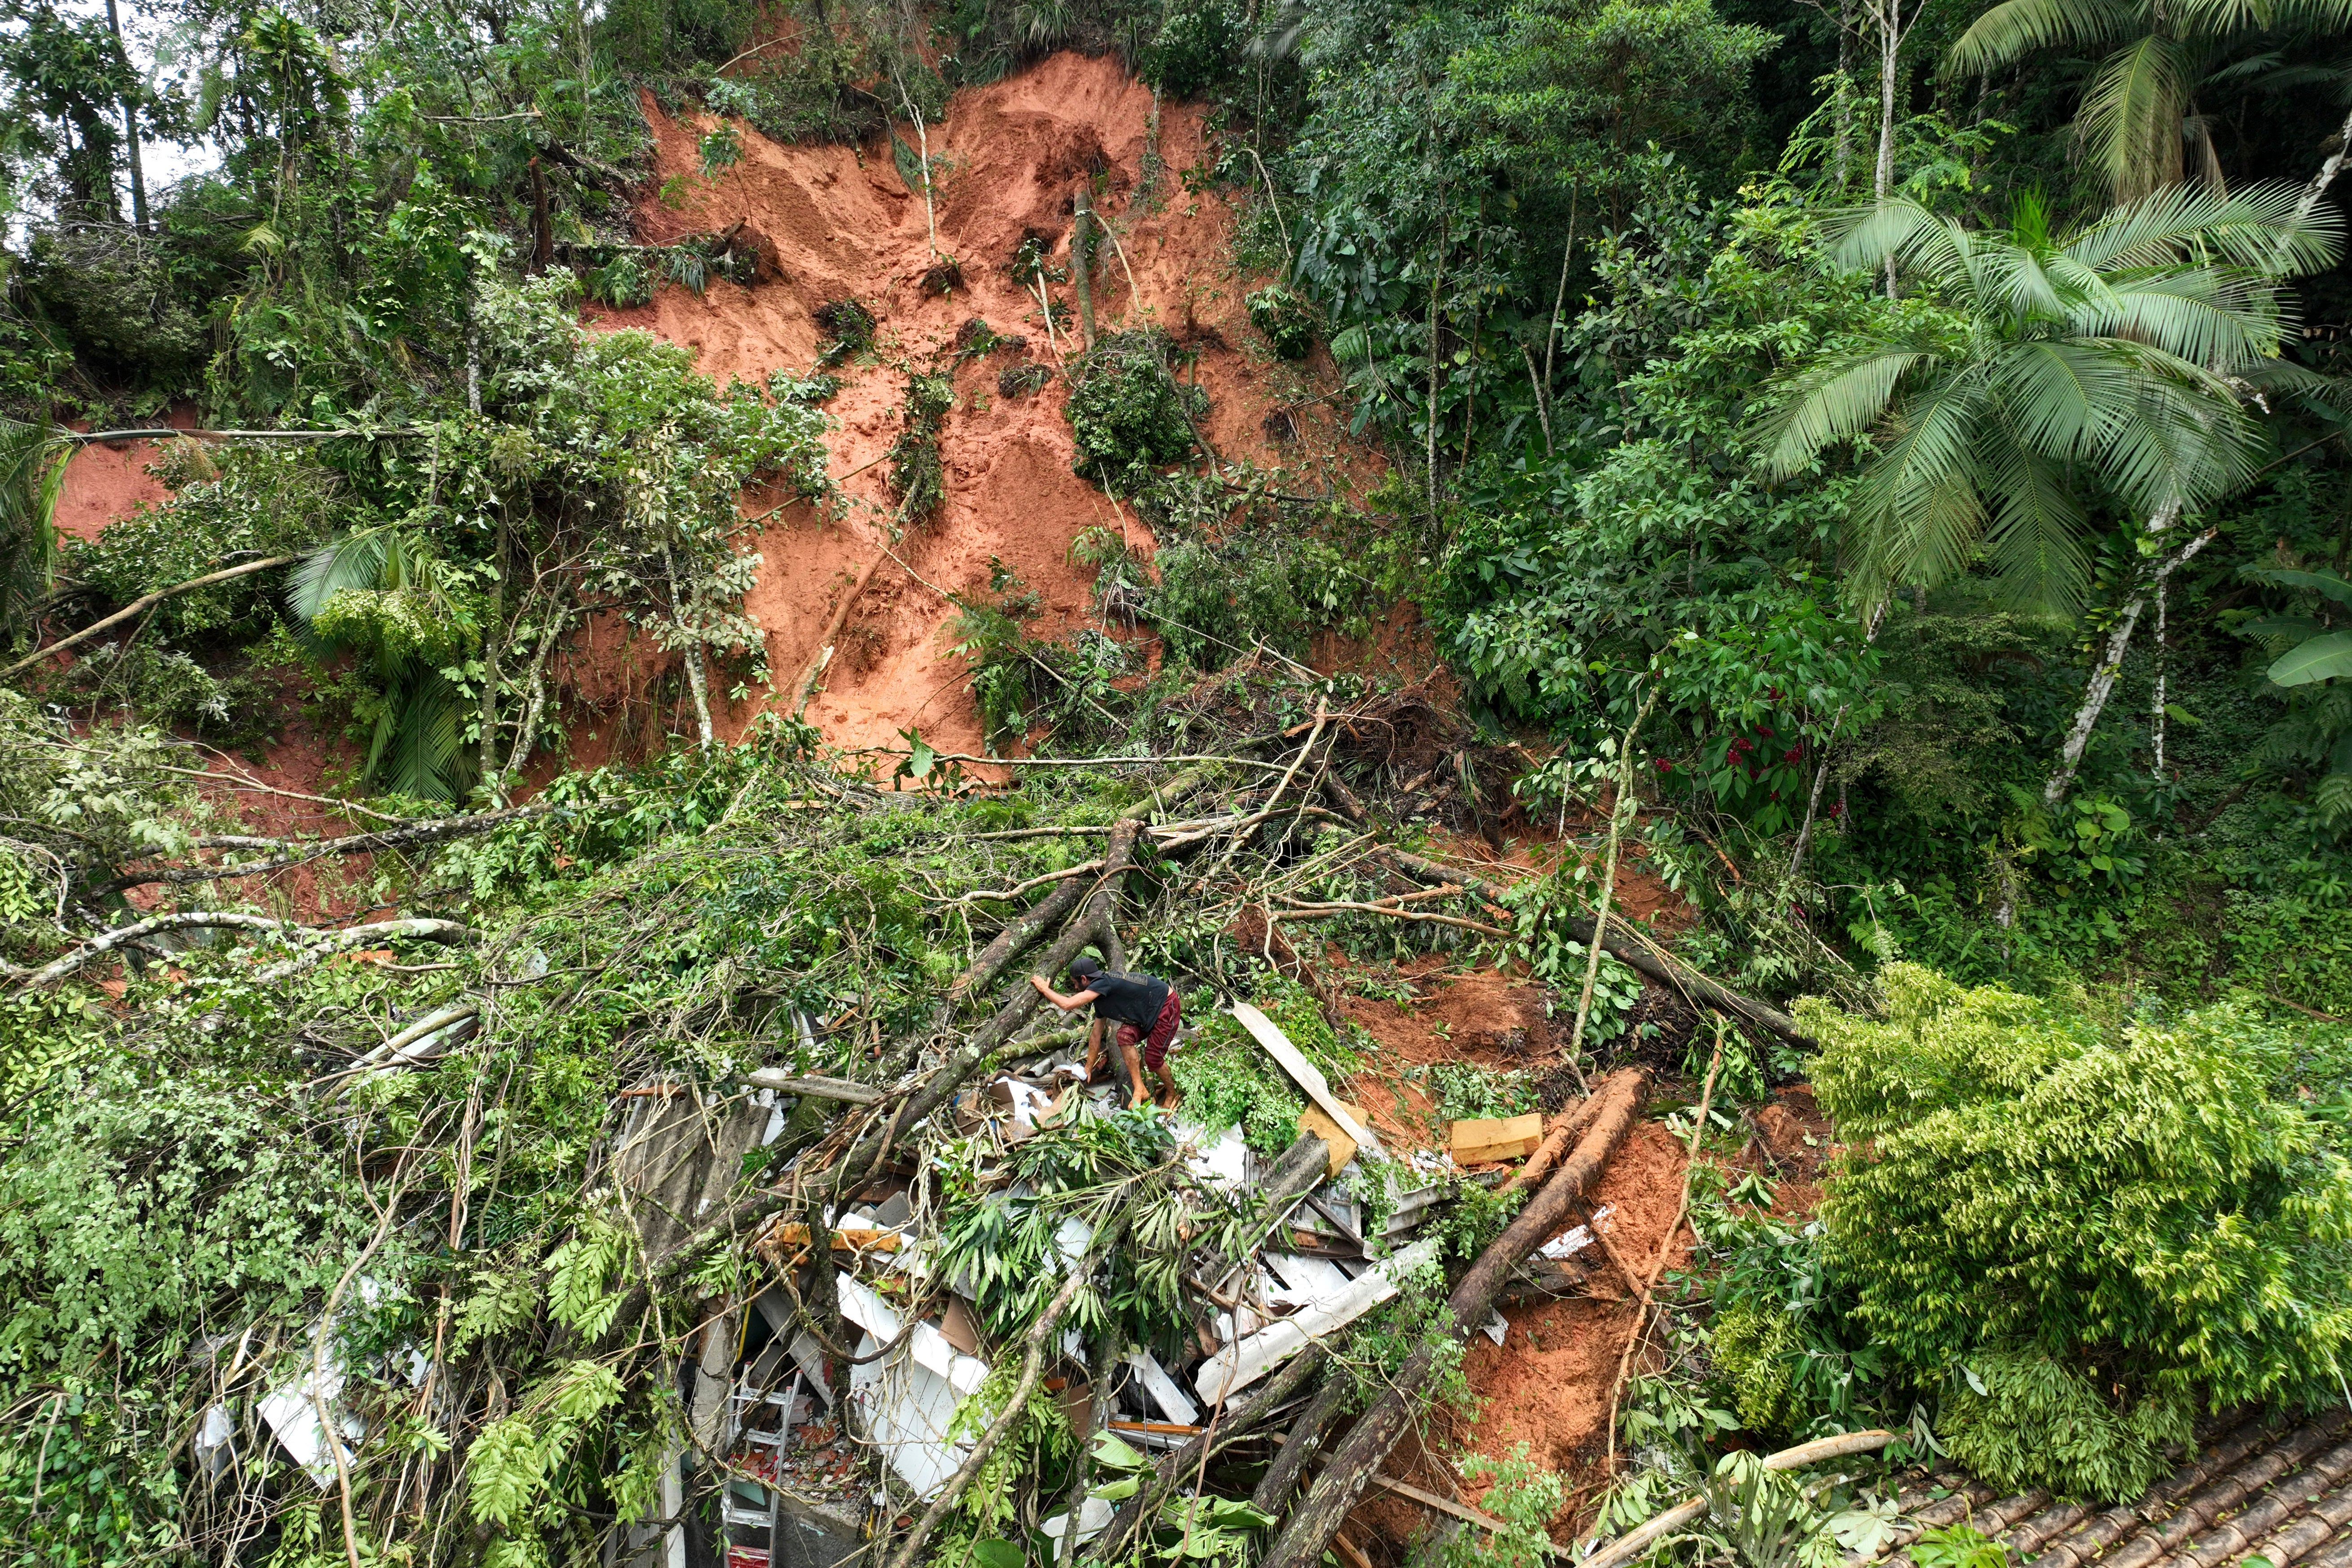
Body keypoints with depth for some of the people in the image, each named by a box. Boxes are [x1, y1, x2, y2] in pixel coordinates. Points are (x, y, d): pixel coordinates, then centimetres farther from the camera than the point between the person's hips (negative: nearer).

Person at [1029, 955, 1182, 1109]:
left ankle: (1171, 1094, 15)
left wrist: (1044, 988, -14)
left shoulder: (1104, 983, -23)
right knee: (1125, 1036, -9)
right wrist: (1088, 1070, 19)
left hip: (1167, 1006, -9)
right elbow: (1096, 1035, 14)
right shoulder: (1101, 997, 7)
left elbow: (1067, 1005, -30)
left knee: (1153, 1058, -10)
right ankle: (1139, 1089, -2)